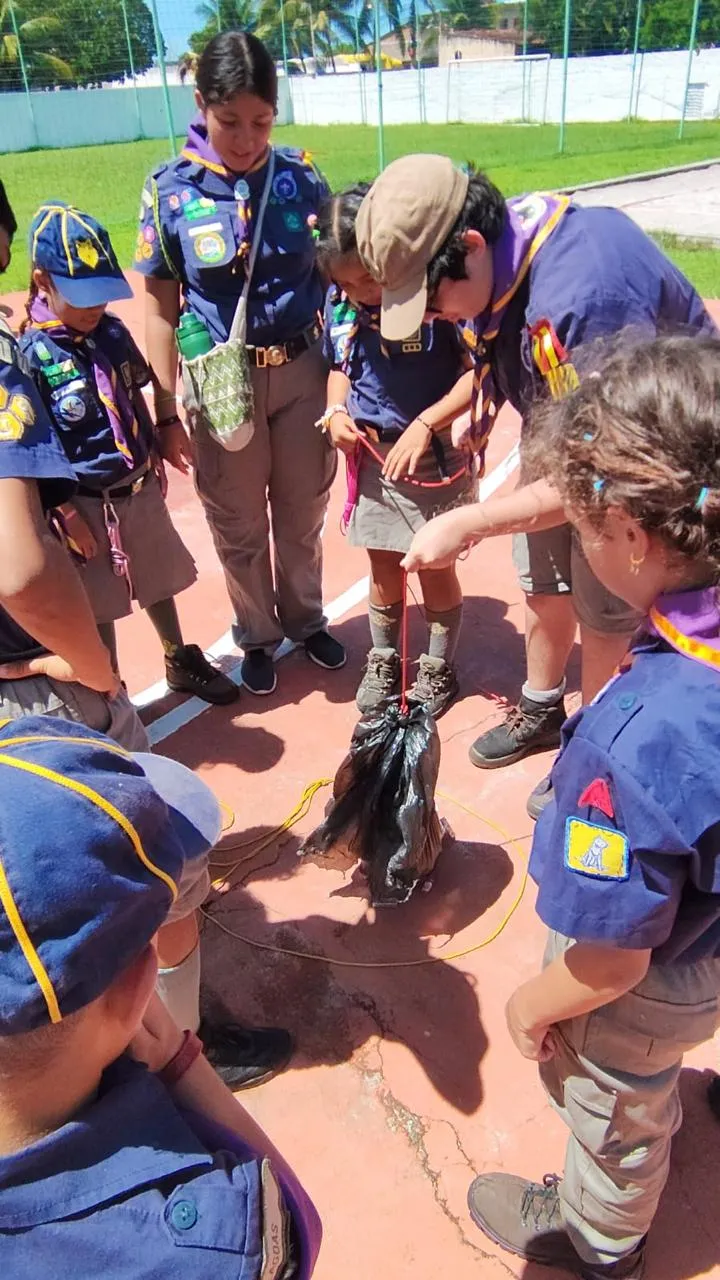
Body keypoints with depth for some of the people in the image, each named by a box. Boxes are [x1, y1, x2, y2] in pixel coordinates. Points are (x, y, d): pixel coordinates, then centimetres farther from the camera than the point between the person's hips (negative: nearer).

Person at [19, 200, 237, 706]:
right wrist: (67, 515, -16)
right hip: (88, 506, -5)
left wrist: (155, 461, 11)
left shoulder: (114, 333, 0)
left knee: (160, 584, 21)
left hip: (142, 492, 5)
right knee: (99, 610, 10)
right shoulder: (29, 356, -16)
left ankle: (181, 662, 42)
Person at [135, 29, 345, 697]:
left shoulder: (301, 175, -4)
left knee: (302, 512, 17)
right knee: (239, 527, 12)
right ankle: (256, 636, 36)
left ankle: (304, 619, 42)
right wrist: (167, 411, -6)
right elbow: (160, 303, -5)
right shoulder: (170, 189, -9)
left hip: (302, 371, 2)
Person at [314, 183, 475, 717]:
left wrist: (424, 425, -26)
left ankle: (439, 668, 30)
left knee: (435, 564, 9)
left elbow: (478, 371, -17)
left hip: (433, 453, -4)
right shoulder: (338, 303, -2)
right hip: (370, 453, 5)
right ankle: (383, 661, 35)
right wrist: (336, 411, -6)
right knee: (383, 565, 16)